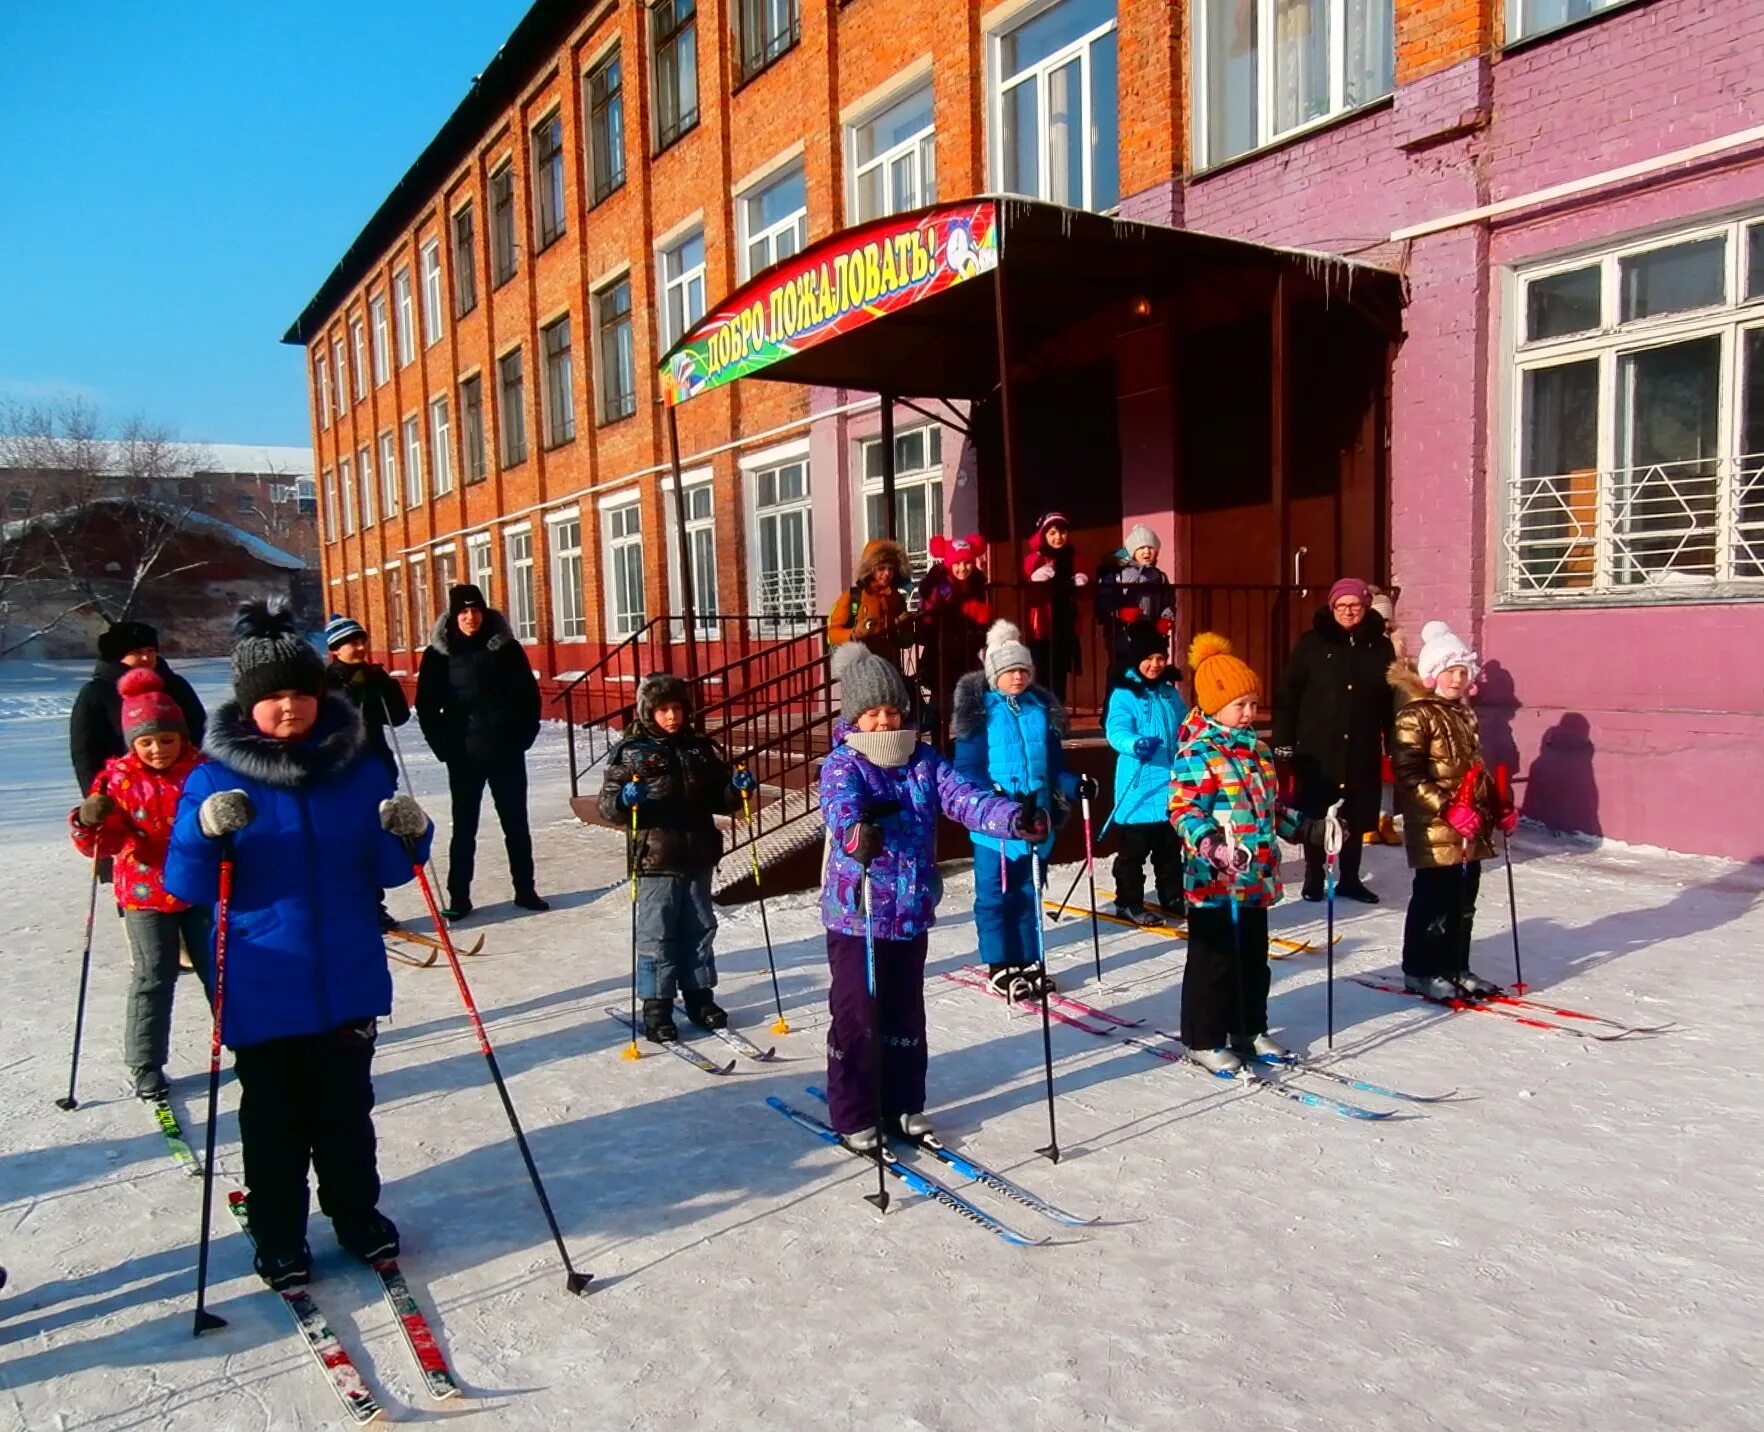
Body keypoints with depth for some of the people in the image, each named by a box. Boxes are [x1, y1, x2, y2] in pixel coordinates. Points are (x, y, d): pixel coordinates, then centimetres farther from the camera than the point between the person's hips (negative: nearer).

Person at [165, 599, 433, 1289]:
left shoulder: (358, 768, 0)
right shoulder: (216, 777, -5)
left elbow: (384, 871, 3)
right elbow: (187, 885, -7)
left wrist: (409, 836, -18)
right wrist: (205, 833, -26)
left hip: (348, 980, 2)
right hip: (263, 990, -1)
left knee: (346, 1109, 16)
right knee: (274, 1120, 11)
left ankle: (357, 1214, 36)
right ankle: (278, 1239, 30)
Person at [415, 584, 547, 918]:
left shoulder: (506, 647, 1)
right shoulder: (438, 654, -2)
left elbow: (529, 694, 4)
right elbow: (427, 706, 0)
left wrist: (524, 735, -3)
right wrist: (443, 746, -7)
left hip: (507, 752, 1)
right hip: (464, 755, -1)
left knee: (516, 824, 9)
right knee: (464, 828, 6)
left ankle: (525, 890, 20)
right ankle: (458, 897, 14)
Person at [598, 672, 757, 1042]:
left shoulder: (700, 748, 9)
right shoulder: (631, 751, -5)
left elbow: (718, 800, 17)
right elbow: (607, 803, -8)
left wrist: (737, 789, -3)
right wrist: (625, 799, -29)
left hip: (698, 858, 5)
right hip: (655, 860, -5)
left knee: (700, 929, 15)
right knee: (657, 935, 2)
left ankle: (700, 996, 29)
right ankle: (656, 1006, 13)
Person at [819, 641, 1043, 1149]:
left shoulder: (924, 759, 3)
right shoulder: (841, 765, -10)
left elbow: (964, 797, -10)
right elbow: (842, 809, -31)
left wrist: (1015, 819, -28)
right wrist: (856, 835, -55)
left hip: (911, 911, 5)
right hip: (855, 913, -5)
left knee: (906, 1014, 17)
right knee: (857, 1016, 3)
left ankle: (904, 1105, 33)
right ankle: (853, 1118, 18)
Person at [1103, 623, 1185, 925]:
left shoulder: (1170, 692, 10)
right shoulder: (1123, 693, -11)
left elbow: (1183, 732, 23)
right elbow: (1116, 731, -24)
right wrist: (1136, 744, -42)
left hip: (1170, 785, 6)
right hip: (1138, 785, -6)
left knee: (1171, 847, 18)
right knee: (1134, 849, -1)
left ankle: (1172, 898, 32)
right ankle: (1128, 903, 11)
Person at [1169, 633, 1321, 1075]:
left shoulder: (1256, 749, 12)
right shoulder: (1196, 753, -15)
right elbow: (1184, 810, -21)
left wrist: (1305, 828, 21)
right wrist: (1208, 844, -35)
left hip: (1257, 876, 8)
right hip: (1214, 878, -8)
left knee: (1253, 957, 18)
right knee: (1213, 959, 1)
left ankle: (1249, 1030, 32)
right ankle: (1203, 1039, 13)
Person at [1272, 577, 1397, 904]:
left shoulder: (1380, 646, 6)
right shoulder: (1312, 643, -3)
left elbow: (1391, 699, 8)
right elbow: (1287, 693, -5)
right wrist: (1283, 740, -9)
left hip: (1363, 748, 3)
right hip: (1317, 746, -2)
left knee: (1357, 816, 10)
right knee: (1315, 814, 4)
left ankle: (1349, 878, 24)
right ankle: (1314, 877, 19)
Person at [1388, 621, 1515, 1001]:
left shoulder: (1464, 714, 15)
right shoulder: (1415, 715, -12)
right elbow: (1408, 775, -19)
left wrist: (1499, 806, 14)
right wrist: (1449, 809, -24)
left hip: (1472, 828, 8)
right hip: (1435, 827, -8)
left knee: (1464, 903, 14)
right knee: (1434, 900, -1)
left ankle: (1456, 968, 25)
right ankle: (1421, 970, 11)